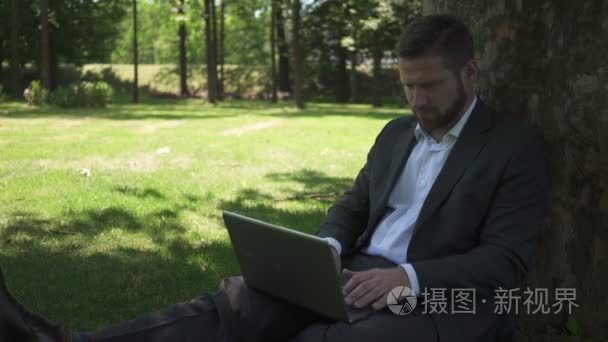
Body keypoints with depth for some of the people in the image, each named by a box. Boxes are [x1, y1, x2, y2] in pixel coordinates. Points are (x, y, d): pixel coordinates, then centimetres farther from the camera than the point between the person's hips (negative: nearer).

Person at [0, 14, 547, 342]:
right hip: (358, 277, 6)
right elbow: (353, 205, 22)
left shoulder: (517, 146, -2)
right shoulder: (397, 133, 20)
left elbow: (506, 260, -10)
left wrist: (409, 277, -23)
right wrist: (329, 248, -3)